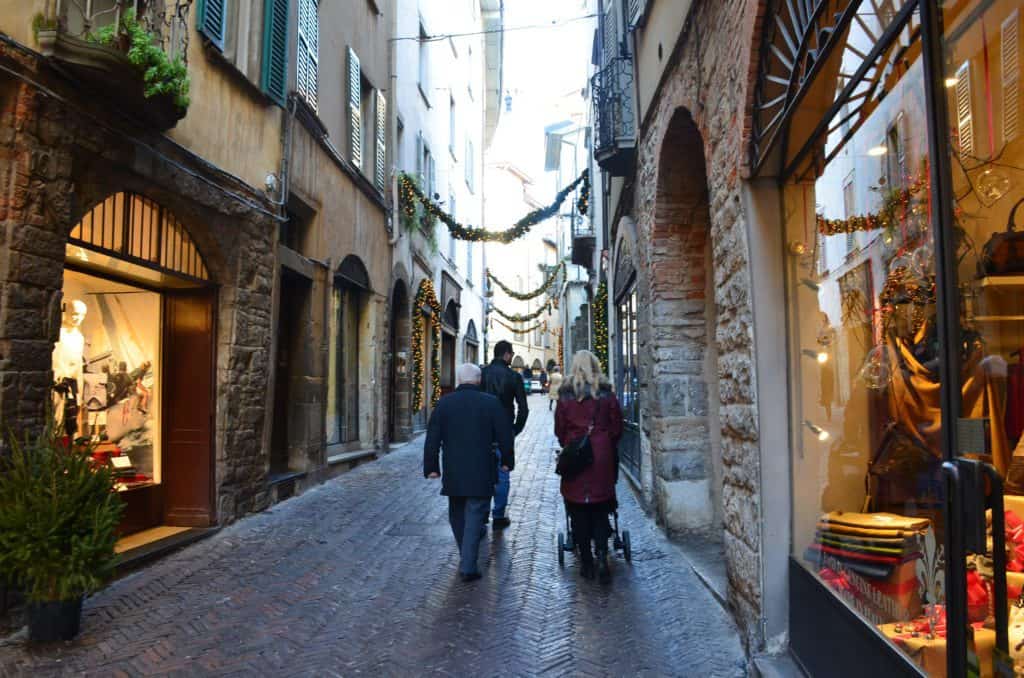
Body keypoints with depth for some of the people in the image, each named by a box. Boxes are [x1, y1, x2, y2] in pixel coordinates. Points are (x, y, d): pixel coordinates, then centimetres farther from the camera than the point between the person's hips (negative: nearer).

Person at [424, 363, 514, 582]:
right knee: (474, 517, 3)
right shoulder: (491, 403, -5)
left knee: (457, 515, 19)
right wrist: (507, 461, 13)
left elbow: (432, 438, 1)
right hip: (481, 473, -2)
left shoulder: (444, 403, 0)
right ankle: (468, 567, -1)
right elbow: (505, 435, -1)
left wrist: (431, 467, 9)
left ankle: (466, 559, 32)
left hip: (453, 473, 2)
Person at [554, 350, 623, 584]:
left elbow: (559, 430, 3)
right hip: (602, 458, 1)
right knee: (600, 509, 10)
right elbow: (617, 428, 4)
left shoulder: (565, 396, -2)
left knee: (578, 512, 7)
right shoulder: (607, 394, 0)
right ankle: (601, 555, -6)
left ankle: (586, 562, 12)